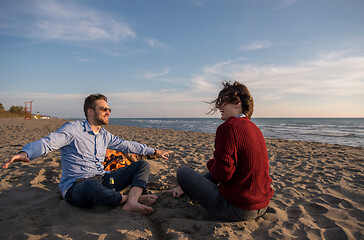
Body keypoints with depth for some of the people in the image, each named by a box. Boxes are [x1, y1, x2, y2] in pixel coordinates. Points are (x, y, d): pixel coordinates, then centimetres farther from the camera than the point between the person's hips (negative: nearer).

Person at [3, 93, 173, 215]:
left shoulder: (105, 135, 14)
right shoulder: (73, 129, -7)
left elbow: (127, 145, 21)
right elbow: (48, 142, -22)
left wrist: (155, 151, 24)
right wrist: (26, 153, -45)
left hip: (102, 180, 8)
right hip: (76, 186, -7)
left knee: (143, 165, 0)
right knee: (93, 186, -45)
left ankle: (131, 202, -27)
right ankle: (133, 197, -17)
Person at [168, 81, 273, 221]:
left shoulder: (228, 127, -20)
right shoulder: (254, 128, 8)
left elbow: (222, 174, -24)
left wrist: (211, 163, 0)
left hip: (237, 210, -8)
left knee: (183, 172, 1)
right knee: (214, 170, 28)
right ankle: (184, 188, 41)